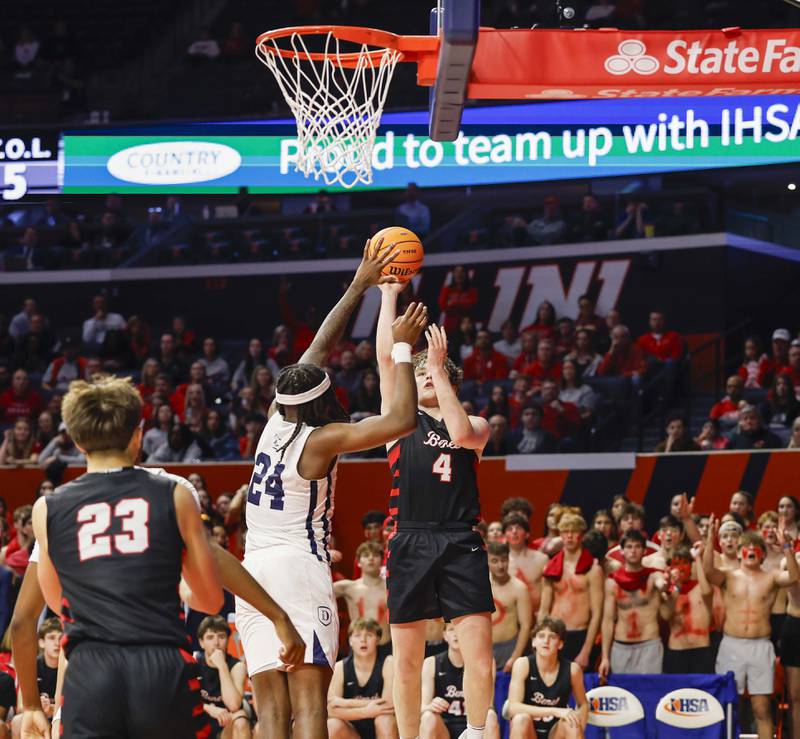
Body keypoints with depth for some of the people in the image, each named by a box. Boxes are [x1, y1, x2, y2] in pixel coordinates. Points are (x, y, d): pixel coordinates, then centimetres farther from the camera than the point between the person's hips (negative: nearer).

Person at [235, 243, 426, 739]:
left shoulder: (277, 422, 11)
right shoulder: (322, 439, -6)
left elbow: (318, 349, 21)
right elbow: (402, 420, -14)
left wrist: (360, 287, 27)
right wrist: (403, 348, -5)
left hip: (253, 569, 6)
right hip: (300, 567, -6)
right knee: (310, 698, -12)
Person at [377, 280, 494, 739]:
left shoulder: (475, 424, 14)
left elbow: (461, 434, -10)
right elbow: (386, 356, 6)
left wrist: (440, 368, -8)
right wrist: (390, 295, 7)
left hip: (460, 543, -1)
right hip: (411, 543, 1)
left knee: (480, 654, -9)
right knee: (407, 661, 3)